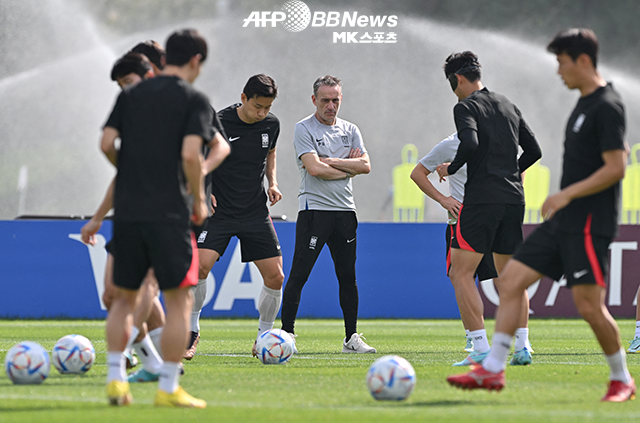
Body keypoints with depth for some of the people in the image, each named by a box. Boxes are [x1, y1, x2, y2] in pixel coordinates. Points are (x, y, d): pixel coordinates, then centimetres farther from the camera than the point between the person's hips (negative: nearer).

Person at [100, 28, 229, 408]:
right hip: (170, 213, -5)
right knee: (179, 300, 3)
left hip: (127, 210, 5)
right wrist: (199, 200, -1)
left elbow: (107, 143, 3)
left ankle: (116, 380, 9)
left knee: (124, 297, 15)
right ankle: (168, 388, 0)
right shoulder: (194, 100, -3)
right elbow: (190, 154, -14)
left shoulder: (131, 96, 11)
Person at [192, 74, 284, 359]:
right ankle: (191, 332, -4)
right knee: (200, 265, -21)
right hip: (219, 210, -4)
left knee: (275, 276, -2)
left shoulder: (271, 124, 0)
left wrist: (272, 182, 5)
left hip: (256, 212, 4)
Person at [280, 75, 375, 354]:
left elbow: (365, 165, -1)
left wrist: (329, 161, -10)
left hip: (345, 210, 5)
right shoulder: (304, 129, -3)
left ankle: (351, 337, 11)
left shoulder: (350, 130, 13)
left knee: (348, 276, 6)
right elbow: (314, 169, -16)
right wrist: (348, 169, -4)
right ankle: (286, 333, -4)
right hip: (314, 208, -5)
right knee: (299, 274, -7)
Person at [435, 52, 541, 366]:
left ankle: (481, 349, -13)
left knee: (461, 273, -3)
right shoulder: (509, 106, 17)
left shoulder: (466, 107, -4)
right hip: (514, 198, 7)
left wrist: (450, 168, -4)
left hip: (482, 199, -7)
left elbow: (470, 145, -21)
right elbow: (533, 150, 19)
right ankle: (522, 347, 6)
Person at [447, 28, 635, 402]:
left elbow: (616, 167, -21)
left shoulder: (607, 106, -14)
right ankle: (493, 369, 2)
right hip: (564, 221, 10)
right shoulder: (585, 104, 15)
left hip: (589, 224, -10)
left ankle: (622, 380, 9)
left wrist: (567, 194, -20)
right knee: (512, 278, 2)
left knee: (589, 305, -8)